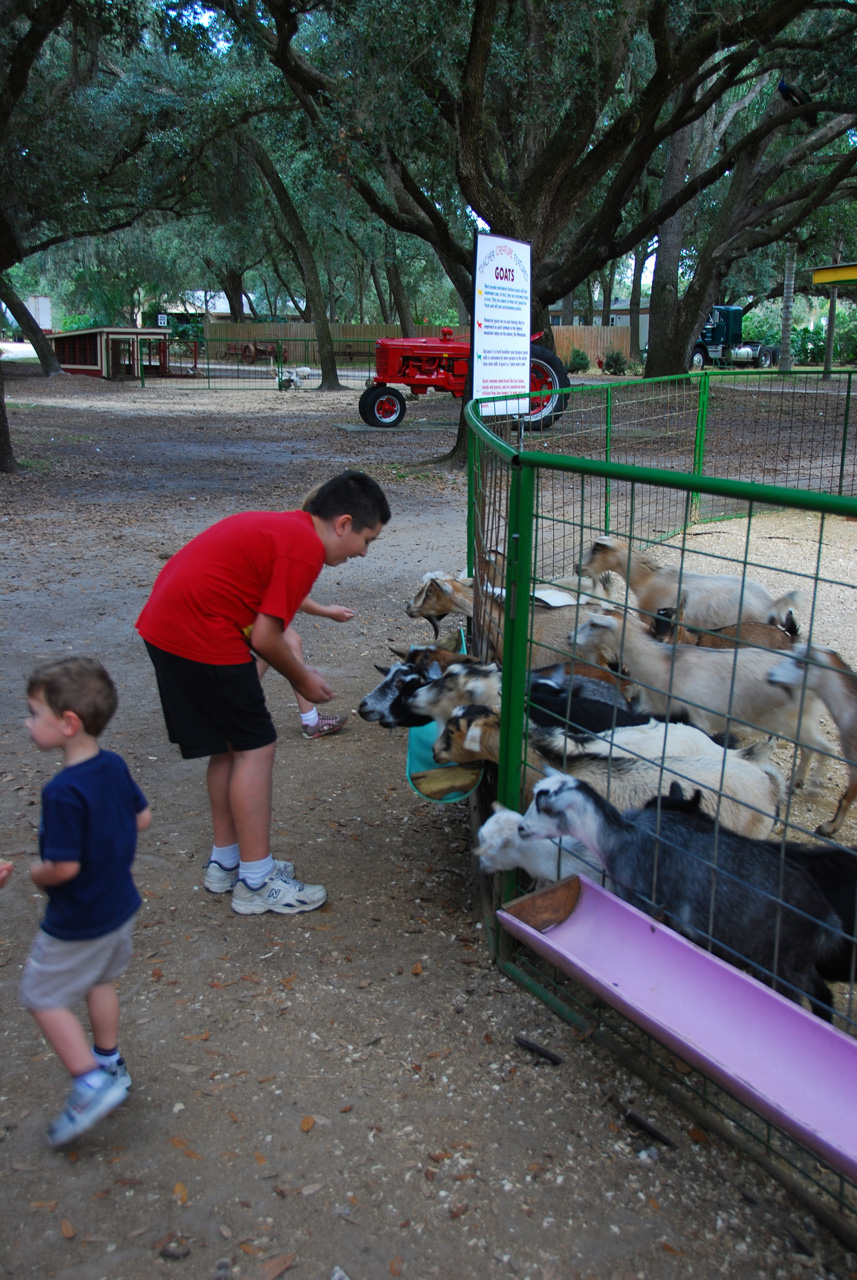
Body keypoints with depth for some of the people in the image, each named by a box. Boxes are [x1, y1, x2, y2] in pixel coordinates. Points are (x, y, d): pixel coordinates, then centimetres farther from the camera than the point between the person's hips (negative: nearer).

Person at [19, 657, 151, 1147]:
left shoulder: (63, 793, -32)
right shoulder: (114, 765, -7)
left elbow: (64, 867, -29)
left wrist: (37, 873, -9)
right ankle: (110, 1064, 40)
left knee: (44, 998, 11)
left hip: (77, 923, -8)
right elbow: (142, 817, 5)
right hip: (120, 903, 8)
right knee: (101, 981, 26)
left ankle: (91, 1083, 8)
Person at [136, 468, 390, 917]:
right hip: (202, 638, -10)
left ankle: (226, 862, 30)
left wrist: (296, 668, 14)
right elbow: (266, 637, -14)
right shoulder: (305, 548, -13)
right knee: (256, 747, -1)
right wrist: (301, 679, 3)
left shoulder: (279, 525, 17)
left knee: (230, 745, 18)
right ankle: (256, 882, 7)